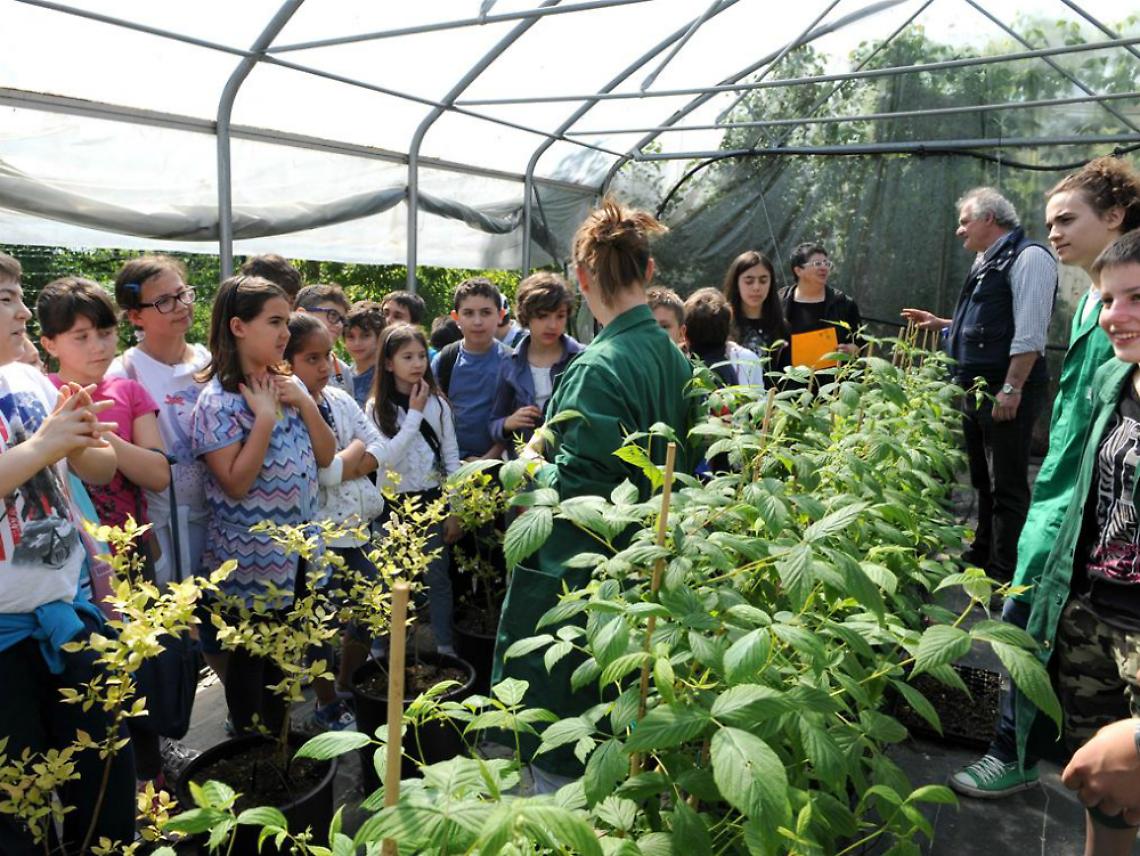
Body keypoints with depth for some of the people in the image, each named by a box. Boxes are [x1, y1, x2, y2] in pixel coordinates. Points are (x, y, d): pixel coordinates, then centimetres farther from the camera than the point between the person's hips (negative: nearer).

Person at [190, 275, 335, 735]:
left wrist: (304, 402, -8)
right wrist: (265, 417, -22)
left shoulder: (289, 385, 5)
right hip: (250, 555, -6)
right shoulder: (218, 399, -15)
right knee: (251, 660, 10)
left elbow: (326, 455, 5)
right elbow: (235, 483, -22)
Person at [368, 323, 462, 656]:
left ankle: (445, 649, 18)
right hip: (394, 503, 0)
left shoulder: (437, 403, -1)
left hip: (432, 500, 1)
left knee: (438, 577, 7)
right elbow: (387, 458, -17)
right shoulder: (376, 408, -4)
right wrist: (415, 413, -17)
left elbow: (452, 457, 1)